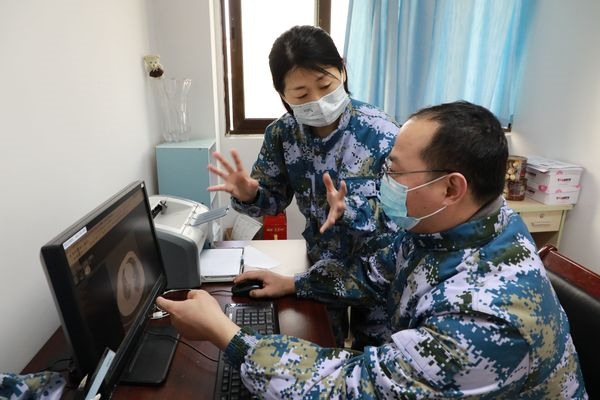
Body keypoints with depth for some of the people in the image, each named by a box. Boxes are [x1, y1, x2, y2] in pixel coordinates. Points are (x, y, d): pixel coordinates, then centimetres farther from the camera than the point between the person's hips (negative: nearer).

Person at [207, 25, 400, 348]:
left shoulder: (382, 134, -25)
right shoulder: (282, 133, -13)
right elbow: (275, 198, -4)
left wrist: (349, 210, -45)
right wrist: (248, 195, -27)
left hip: (381, 266, -2)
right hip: (323, 262, 3)